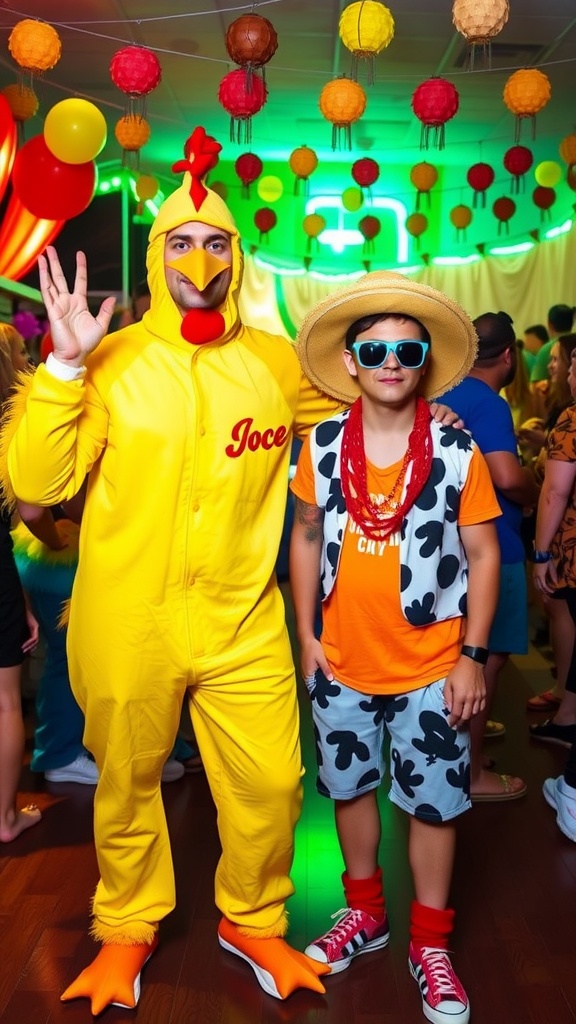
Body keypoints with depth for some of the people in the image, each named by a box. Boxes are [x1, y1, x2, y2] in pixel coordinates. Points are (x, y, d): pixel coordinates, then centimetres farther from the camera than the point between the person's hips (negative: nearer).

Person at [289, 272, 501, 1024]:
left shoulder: (458, 452, -12)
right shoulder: (321, 446, -5)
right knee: (351, 787, 19)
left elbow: (483, 555, -6)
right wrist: (306, 635, 2)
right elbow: (306, 539, 5)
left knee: (434, 803, 10)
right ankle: (365, 911, 43)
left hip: (431, 669, -2)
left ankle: (430, 944, 31)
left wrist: (473, 655, -9)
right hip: (342, 663, 3)